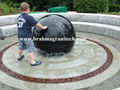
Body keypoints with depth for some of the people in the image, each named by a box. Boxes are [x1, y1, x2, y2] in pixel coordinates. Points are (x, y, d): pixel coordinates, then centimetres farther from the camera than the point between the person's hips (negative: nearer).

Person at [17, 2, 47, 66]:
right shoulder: (29, 17, -14)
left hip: (20, 35, 8)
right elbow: (37, 24, -11)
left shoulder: (19, 17, 9)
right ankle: (33, 62, 5)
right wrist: (43, 27, 3)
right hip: (27, 36, -8)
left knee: (20, 46, 25)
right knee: (30, 49, 0)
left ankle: (19, 56, 47)